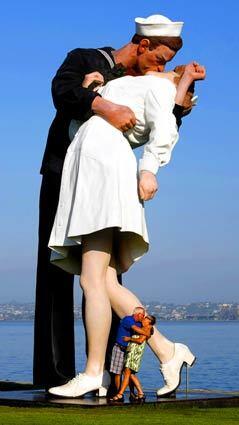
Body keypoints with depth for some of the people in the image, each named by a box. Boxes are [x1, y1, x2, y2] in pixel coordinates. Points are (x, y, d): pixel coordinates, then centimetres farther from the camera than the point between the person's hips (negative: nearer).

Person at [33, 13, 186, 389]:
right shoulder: (84, 60, -2)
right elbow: (63, 90, -23)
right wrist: (105, 107, -40)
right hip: (64, 180, -5)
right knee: (56, 274, -5)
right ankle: (55, 372, -5)